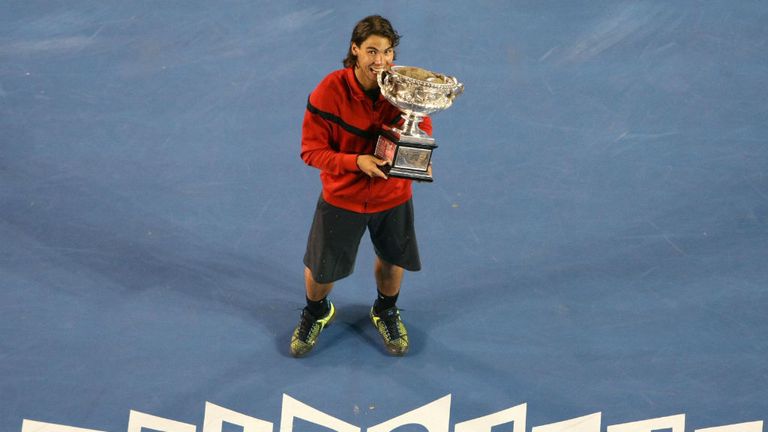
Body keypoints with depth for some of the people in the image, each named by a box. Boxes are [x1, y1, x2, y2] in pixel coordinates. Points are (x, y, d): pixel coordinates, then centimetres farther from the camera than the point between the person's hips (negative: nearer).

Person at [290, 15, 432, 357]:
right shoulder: (331, 90, -24)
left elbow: (422, 127, 0)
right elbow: (311, 150, -19)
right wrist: (356, 162, -34)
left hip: (393, 196, 2)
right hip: (341, 197, -2)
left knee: (393, 259, 23)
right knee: (320, 267, 15)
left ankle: (386, 312, 55)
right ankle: (317, 312, 50)